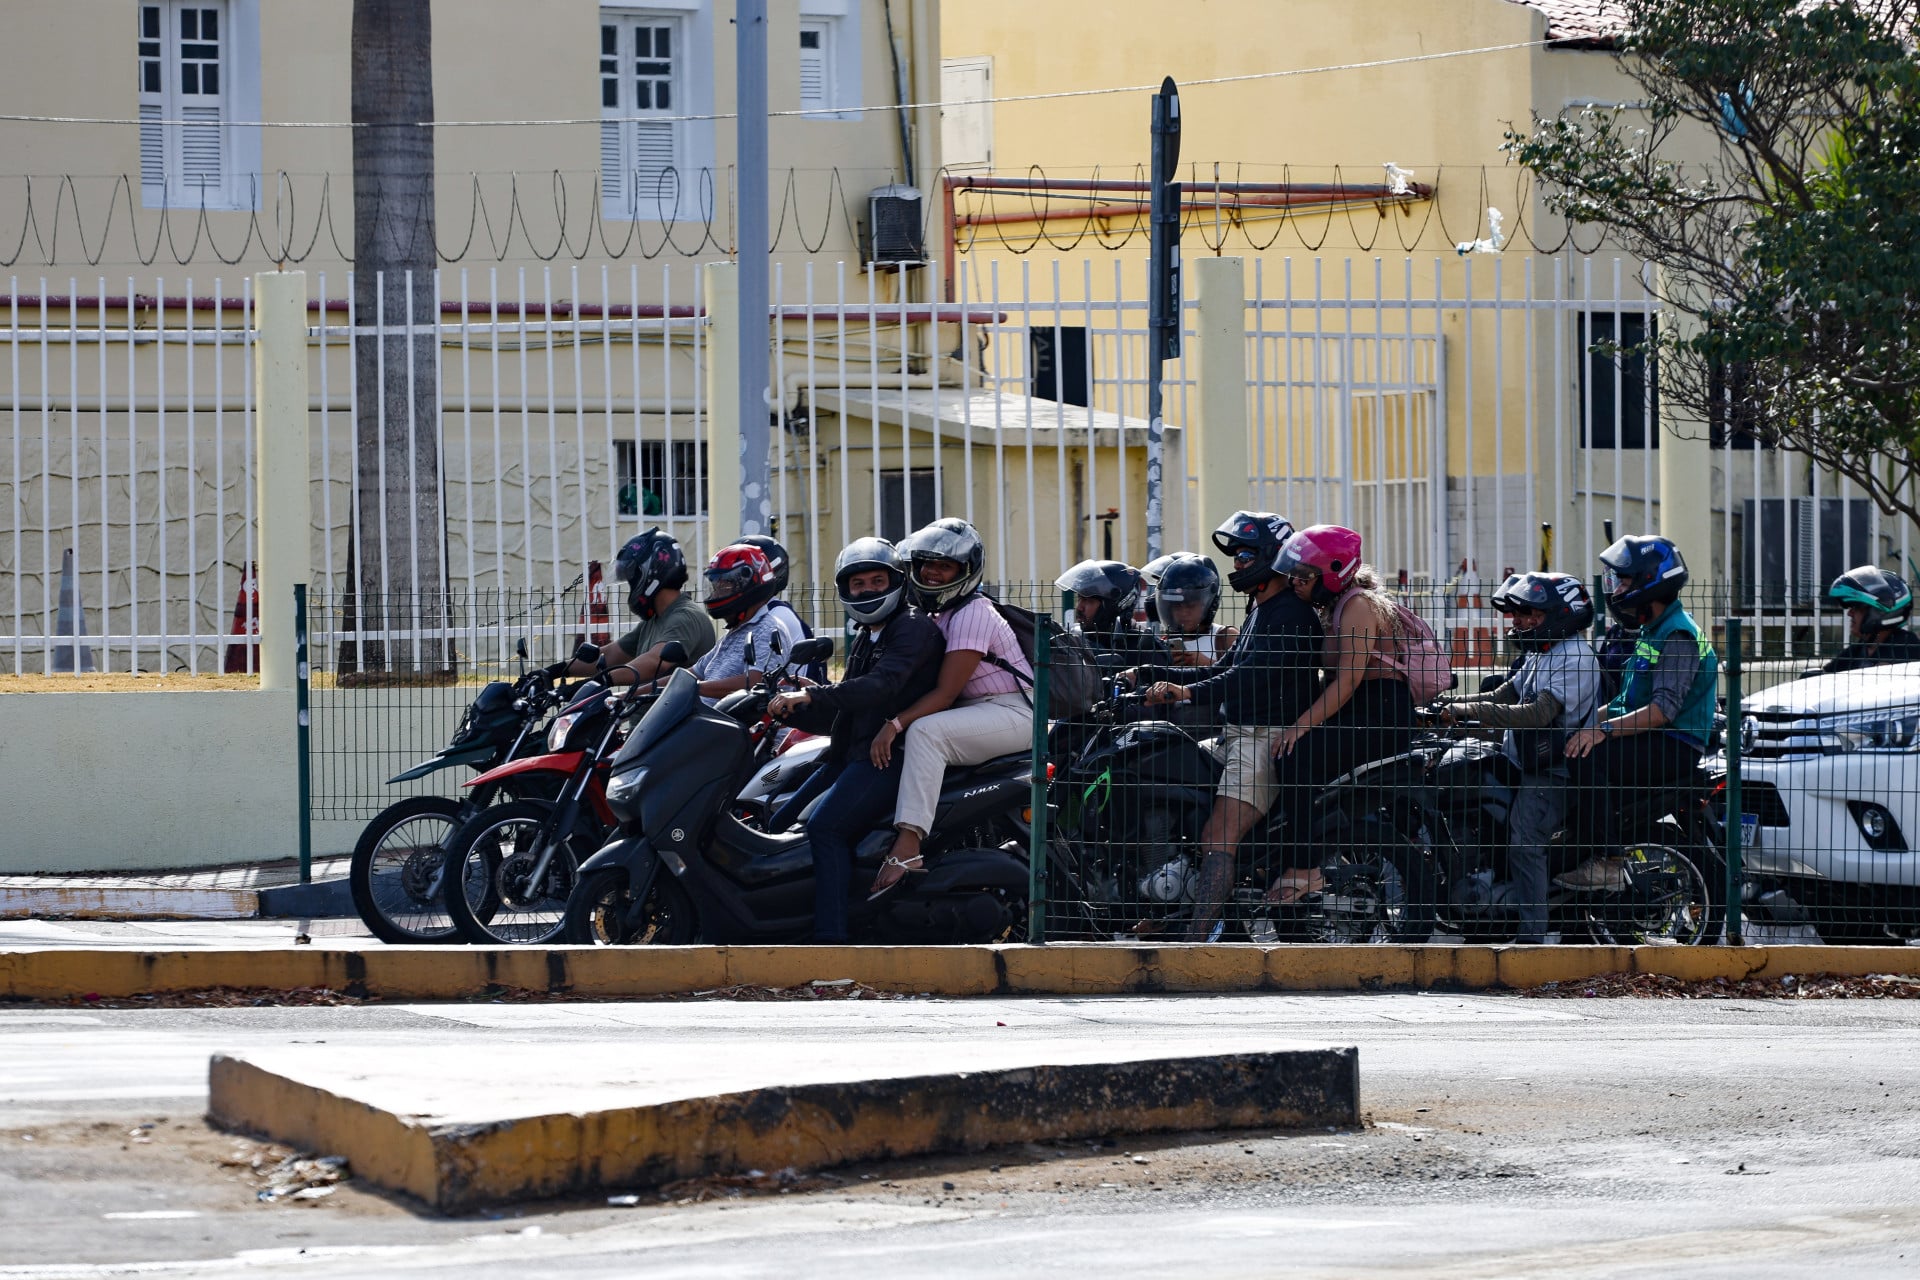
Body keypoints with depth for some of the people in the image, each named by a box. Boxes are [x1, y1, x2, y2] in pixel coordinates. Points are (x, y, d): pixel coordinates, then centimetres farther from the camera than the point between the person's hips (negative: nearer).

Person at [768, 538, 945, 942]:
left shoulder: (914, 628, -6)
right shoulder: (865, 639, 25)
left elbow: (881, 685, -23)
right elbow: (840, 716, 25)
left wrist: (812, 695, -30)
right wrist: (789, 709, 8)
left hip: (891, 754, -10)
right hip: (851, 755, 10)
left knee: (825, 827, -28)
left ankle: (830, 939, -35)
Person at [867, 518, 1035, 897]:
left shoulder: (973, 614, -14)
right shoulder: (935, 617, 16)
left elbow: (945, 692, -20)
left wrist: (895, 724, -28)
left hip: (1011, 712, -11)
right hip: (975, 714, 11)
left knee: (924, 731, -32)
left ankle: (907, 847, -43)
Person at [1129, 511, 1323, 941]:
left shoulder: (1292, 615, -12)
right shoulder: (1260, 612, 23)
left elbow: (1253, 675, -26)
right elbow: (1223, 674, 25)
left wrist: (1190, 692, -38)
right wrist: (1147, 676, 17)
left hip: (1269, 739, -11)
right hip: (1240, 735, 11)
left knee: (1217, 839, -22)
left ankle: (1194, 942, -33)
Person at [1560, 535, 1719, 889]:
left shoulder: (1679, 635, -14)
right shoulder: (1651, 632, 19)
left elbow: (1663, 709, -26)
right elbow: (1631, 701, 25)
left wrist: (1604, 729, -33)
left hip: (1677, 748, -10)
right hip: (1650, 742, 10)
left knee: (1589, 757, -29)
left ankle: (1609, 862, -30)